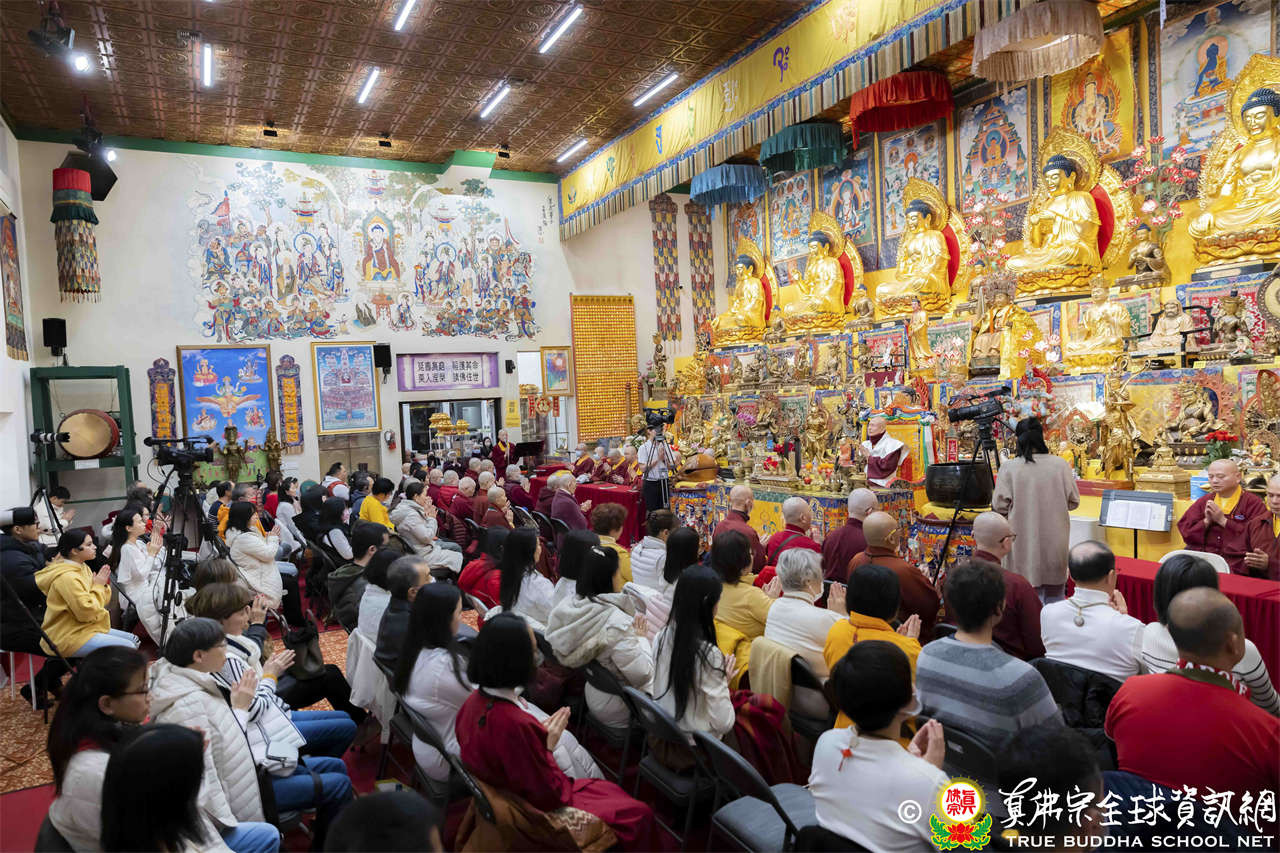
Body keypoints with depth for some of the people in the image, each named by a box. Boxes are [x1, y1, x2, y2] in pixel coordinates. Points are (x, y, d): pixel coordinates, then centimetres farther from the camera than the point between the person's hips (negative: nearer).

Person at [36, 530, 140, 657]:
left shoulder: (82, 568, 8)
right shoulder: (67, 577, -21)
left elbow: (102, 601, 14)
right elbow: (87, 612, -25)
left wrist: (103, 585, -5)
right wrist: (98, 586, -14)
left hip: (83, 627, 10)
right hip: (67, 638, -10)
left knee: (133, 640, 7)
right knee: (127, 648, -20)